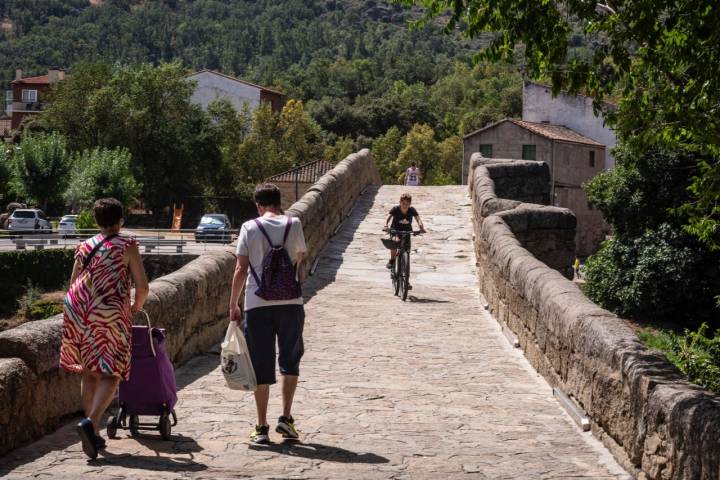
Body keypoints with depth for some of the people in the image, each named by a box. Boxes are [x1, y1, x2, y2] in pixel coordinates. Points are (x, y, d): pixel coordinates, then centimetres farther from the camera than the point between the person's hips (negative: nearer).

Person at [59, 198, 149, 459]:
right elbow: (142, 287, -1)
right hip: (110, 313, -5)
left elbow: (73, 285, 20)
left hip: (78, 311, 5)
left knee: (89, 372, 15)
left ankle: (93, 435, 18)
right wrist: (136, 308, 17)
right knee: (110, 373, -1)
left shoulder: (84, 247, 17)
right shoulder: (127, 246, 3)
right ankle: (91, 422, -24)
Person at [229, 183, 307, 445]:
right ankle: (286, 417, 10)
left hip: (258, 305, -1)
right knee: (290, 362, 17)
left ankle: (262, 427, 8)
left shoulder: (249, 228, -1)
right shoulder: (294, 225, 1)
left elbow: (241, 269, -3)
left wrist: (233, 305, 3)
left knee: (261, 367, 5)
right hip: (291, 303, 1)